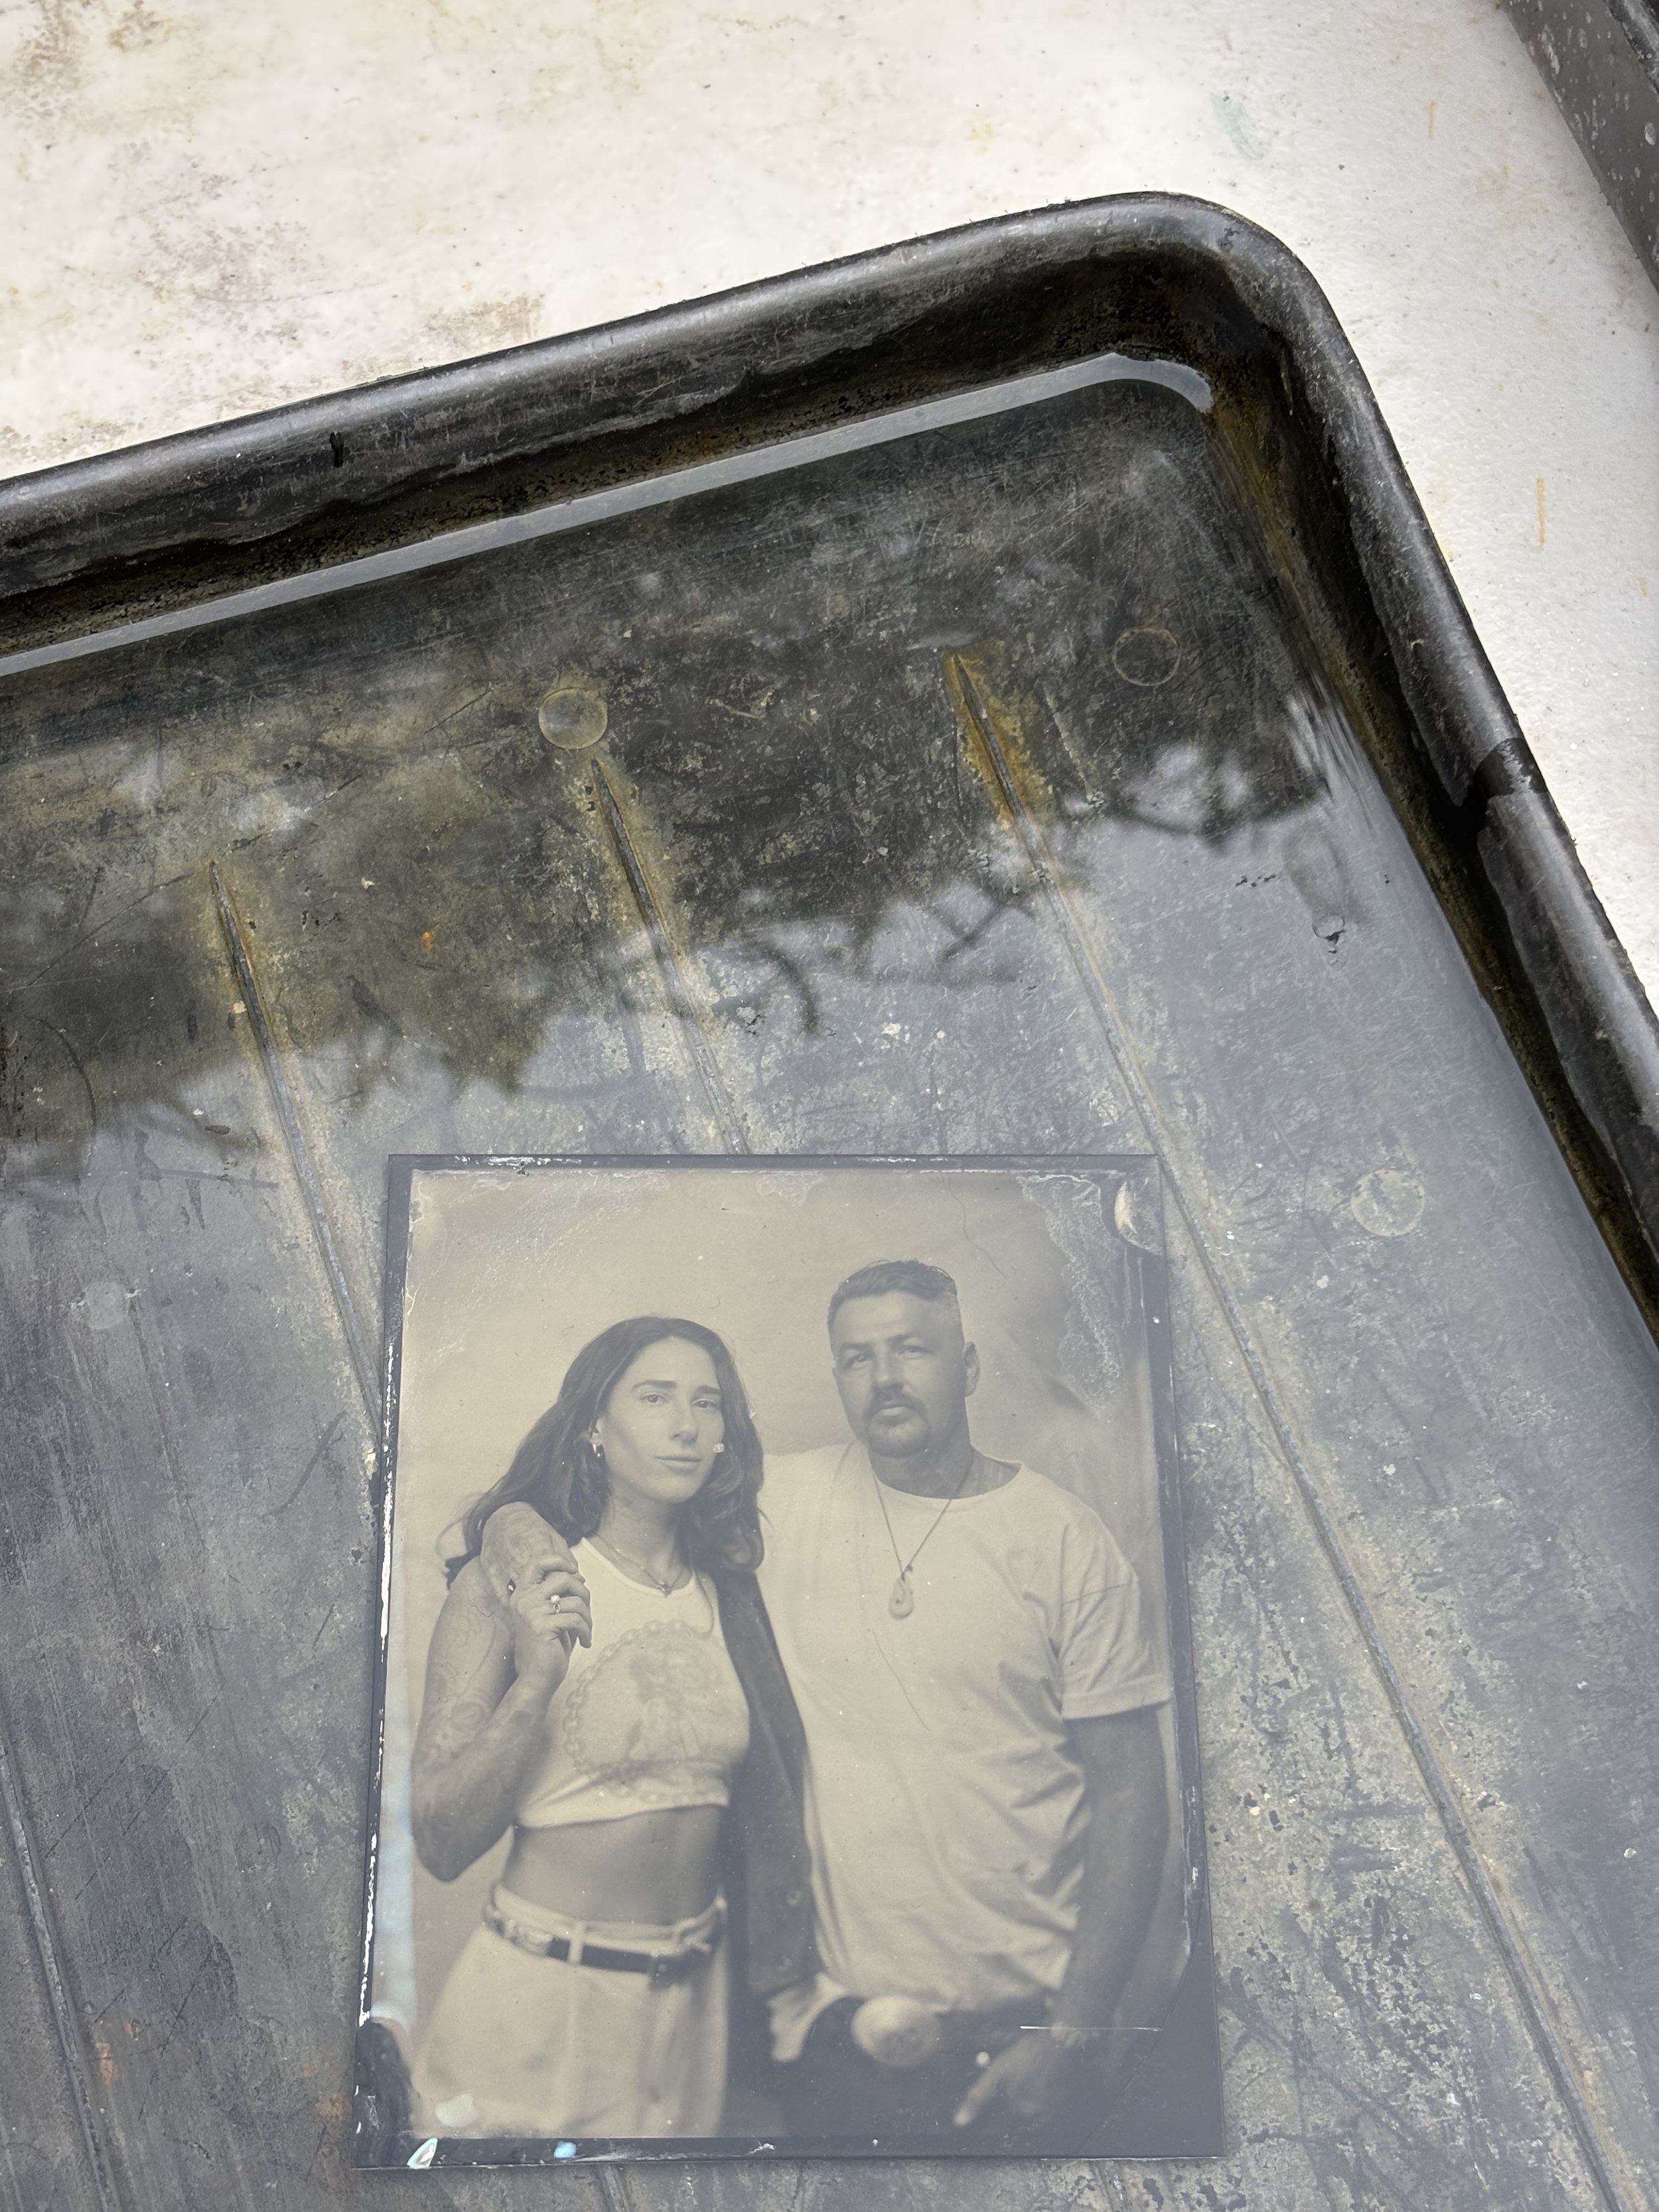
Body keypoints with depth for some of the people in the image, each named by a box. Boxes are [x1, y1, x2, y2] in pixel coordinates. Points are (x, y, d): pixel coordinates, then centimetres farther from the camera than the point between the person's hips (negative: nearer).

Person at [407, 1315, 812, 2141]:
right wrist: (535, 1681, -25)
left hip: (691, 2001, 5)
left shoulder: (727, 1599, 2)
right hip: (538, 2001, -4)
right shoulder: (506, 1590, -12)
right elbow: (441, 1845, -15)